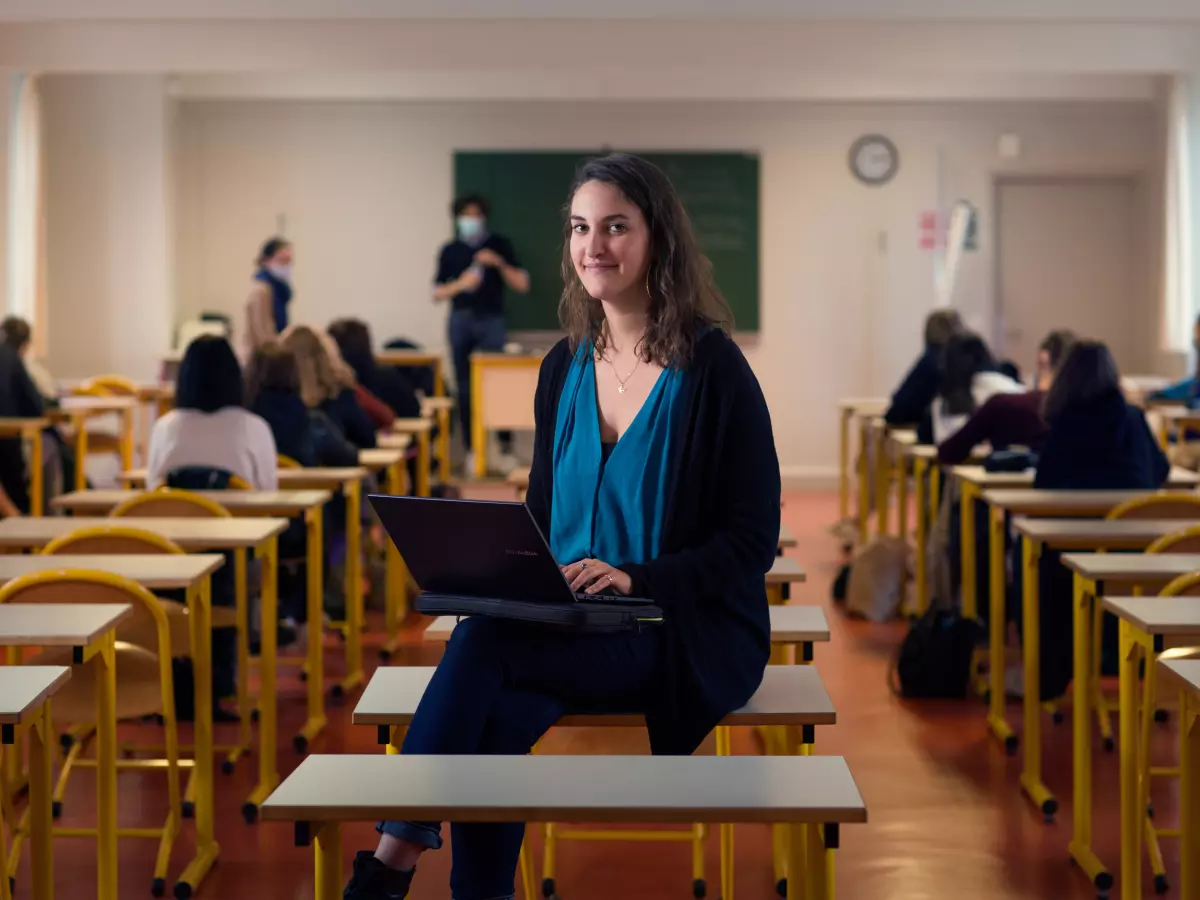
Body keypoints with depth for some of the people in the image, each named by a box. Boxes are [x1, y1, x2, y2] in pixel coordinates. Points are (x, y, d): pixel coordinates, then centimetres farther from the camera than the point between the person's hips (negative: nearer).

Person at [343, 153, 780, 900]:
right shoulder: (565, 368, 12)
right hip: (572, 626, 5)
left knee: (485, 641, -31)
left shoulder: (713, 368, -6)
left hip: (689, 635, -5)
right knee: (496, 720, -31)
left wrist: (636, 577, -20)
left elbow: (753, 538, -7)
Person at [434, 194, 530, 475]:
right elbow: (437, 294, 8)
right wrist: (460, 284, -11)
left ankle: (506, 448, -5)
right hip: (461, 321, 2)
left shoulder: (500, 245, 5)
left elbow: (522, 285, 2)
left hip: (491, 320, -2)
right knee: (465, 387, 1)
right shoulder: (449, 251, 9)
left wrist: (499, 264, -12)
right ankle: (471, 450, 6)